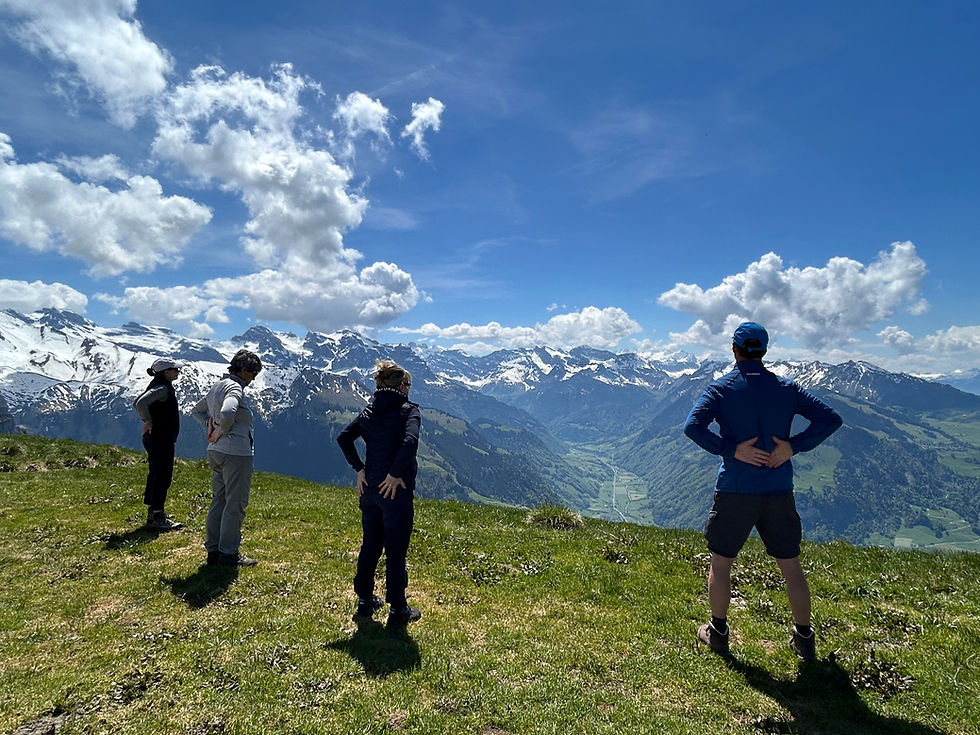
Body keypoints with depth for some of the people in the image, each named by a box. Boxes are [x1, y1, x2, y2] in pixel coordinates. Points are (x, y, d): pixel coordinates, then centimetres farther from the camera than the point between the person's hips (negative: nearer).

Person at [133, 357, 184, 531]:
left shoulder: (160, 386, 14)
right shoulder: (162, 388, -17)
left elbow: (137, 403, 24)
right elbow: (141, 403, -31)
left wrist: (148, 420, 16)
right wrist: (148, 421, -18)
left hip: (156, 439, 11)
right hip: (161, 440, -11)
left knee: (155, 475, 17)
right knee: (163, 477, -6)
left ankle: (153, 513, 27)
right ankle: (157, 518, -2)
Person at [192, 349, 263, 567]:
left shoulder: (217, 387, 16)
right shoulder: (234, 387, -15)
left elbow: (197, 411, 29)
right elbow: (227, 414, -35)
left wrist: (209, 425, 12)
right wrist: (222, 431, -16)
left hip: (216, 452, 10)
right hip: (236, 452, -10)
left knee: (218, 501, 15)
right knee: (236, 503, -1)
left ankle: (213, 550, 23)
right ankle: (229, 553, 6)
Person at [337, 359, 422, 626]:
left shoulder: (369, 411, 8)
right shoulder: (409, 410, -11)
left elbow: (343, 438, 3)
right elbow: (410, 441, -27)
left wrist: (359, 469, 2)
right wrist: (396, 474, -20)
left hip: (370, 488, 6)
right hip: (396, 490, -6)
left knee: (370, 546, 20)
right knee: (396, 551, 4)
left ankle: (365, 600, 32)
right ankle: (398, 609, 16)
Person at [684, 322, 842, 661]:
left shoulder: (721, 388, -7)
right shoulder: (786, 388, 2)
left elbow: (693, 426, -22)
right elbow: (830, 419, -2)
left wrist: (732, 450, -15)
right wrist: (793, 446, -6)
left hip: (735, 490, -3)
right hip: (779, 492, 3)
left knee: (720, 562, 14)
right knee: (791, 565, 17)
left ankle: (717, 633, 24)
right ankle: (804, 639, 29)